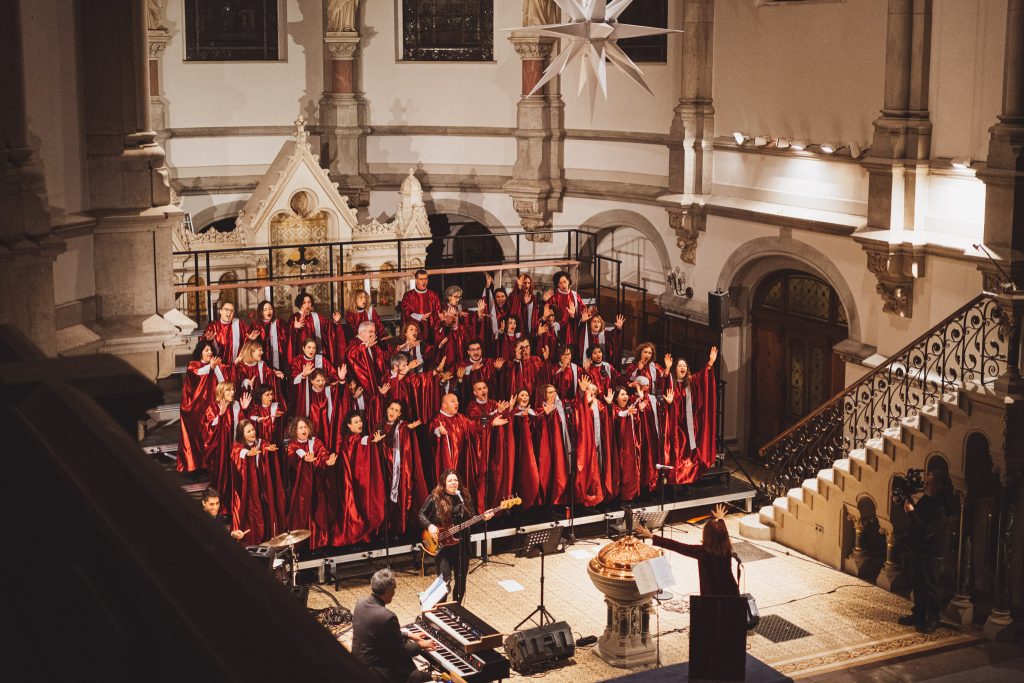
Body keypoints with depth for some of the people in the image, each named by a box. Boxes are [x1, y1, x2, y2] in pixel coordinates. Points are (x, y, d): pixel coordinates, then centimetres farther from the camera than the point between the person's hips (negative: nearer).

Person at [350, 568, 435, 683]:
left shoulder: (360, 603, -4)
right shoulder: (387, 617, -30)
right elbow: (401, 650, -16)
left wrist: (409, 636, 15)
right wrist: (420, 645, 1)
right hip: (377, 672, -8)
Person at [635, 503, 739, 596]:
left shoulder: (703, 551, -19)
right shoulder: (726, 549, -5)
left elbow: (677, 546, -18)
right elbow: (722, 534, 18)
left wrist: (651, 536, -14)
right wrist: (720, 519, 40)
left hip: (712, 595, -5)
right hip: (731, 594, 5)